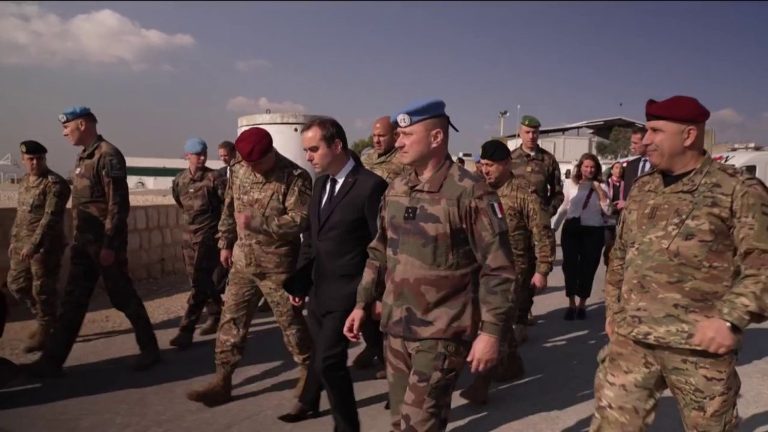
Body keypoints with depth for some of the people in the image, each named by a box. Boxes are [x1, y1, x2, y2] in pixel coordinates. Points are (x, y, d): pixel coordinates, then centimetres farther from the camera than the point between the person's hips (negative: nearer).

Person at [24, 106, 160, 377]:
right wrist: (79, 239, 19)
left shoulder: (108, 156, -15)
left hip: (104, 242, -9)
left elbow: (118, 204, -20)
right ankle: (52, 360, 16)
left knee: (123, 297, 1)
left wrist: (109, 245, -22)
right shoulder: (84, 156, 14)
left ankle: (149, 349, 16)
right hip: (84, 242, 9)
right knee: (73, 300, 10)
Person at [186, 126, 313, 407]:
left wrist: (256, 221, -26)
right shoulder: (238, 171, 4)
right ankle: (222, 381, 19)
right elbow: (229, 210, 16)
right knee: (231, 320, 8)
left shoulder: (295, 177, -16)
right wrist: (225, 243, 14)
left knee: (290, 321, 7)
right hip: (242, 262, 6)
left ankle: (309, 371, 28)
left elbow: (300, 220, -24)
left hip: (277, 265, -5)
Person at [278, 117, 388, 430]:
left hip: (346, 291, -7)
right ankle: (309, 403, 46)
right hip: (319, 288, 7)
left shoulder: (370, 185, -18)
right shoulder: (321, 182, 7)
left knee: (329, 360, -7)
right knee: (320, 351, 23)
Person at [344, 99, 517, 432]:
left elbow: (498, 268, -14)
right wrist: (362, 304, 12)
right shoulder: (394, 191, 6)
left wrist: (490, 331, -17)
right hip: (395, 328, 7)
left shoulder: (470, 193, -14)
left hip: (442, 333, -6)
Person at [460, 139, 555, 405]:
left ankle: (482, 383, 0)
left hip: (512, 268, -6)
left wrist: (542, 270, -13)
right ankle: (512, 363, 36)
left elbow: (542, 234, -10)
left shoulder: (524, 194, -11)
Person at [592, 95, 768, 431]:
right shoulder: (642, 187, 12)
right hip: (631, 339, 4)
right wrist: (613, 308, 16)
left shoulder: (739, 190, -5)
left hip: (701, 345, -4)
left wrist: (730, 318, -19)